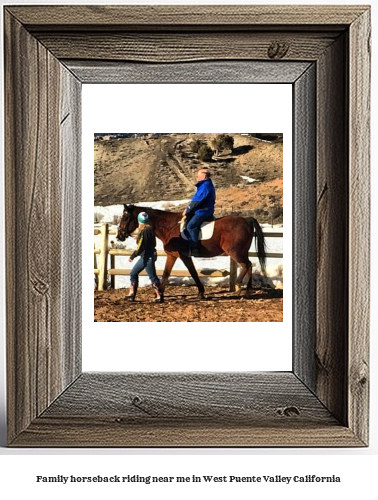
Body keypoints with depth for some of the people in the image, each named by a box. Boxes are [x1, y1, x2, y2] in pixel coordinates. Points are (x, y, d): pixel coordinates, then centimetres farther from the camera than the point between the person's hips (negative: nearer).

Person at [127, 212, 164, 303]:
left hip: (147, 257, -10)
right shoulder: (150, 229, 10)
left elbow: (141, 246, -21)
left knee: (152, 276, -4)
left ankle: (159, 296, 0)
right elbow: (153, 243, 16)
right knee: (133, 273, 13)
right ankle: (132, 293, 19)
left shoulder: (144, 231, -18)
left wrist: (132, 256, -16)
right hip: (145, 256, 10)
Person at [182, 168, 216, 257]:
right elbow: (196, 199, 22)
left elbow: (197, 200, -18)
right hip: (201, 210, 12)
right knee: (187, 221, 14)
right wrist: (188, 209, 15)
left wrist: (187, 210, -10)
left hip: (203, 211, -12)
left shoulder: (206, 185, -14)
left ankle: (194, 248, -29)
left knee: (191, 225, -25)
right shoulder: (204, 185, 21)